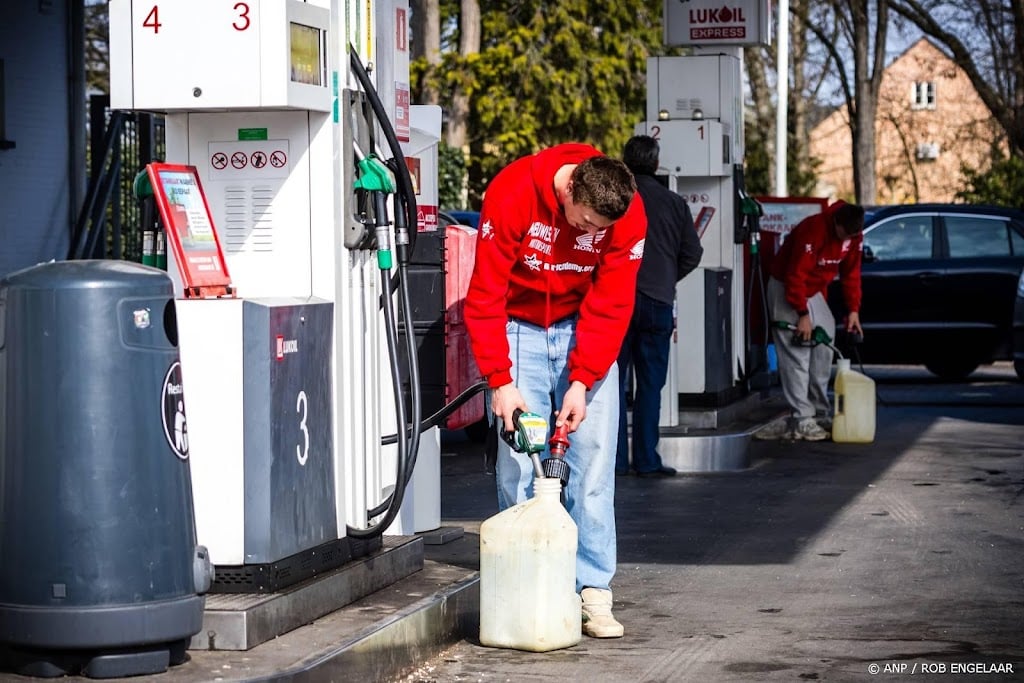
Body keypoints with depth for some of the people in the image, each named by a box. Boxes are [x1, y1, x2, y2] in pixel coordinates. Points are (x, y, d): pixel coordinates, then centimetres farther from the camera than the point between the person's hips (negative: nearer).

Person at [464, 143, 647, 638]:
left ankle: (593, 592, -1)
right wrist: (500, 381, -23)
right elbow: (485, 297, -20)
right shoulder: (511, 196, -24)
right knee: (518, 467, -7)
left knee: (593, 462, -5)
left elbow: (610, 306, -13)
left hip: (585, 332, 2)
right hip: (517, 329, -2)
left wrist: (582, 381, -21)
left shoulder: (628, 216, -18)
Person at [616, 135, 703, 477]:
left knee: (613, 381, 5)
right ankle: (646, 460, 5)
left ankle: (615, 459, 2)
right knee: (650, 384, 6)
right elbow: (692, 253, 6)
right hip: (659, 302, 1)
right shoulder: (675, 203, 5)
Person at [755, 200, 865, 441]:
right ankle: (802, 421, -14)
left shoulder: (854, 237, -6)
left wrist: (853, 310, -3)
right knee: (796, 355, -13)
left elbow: (851, 274, 4)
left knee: (823, 349, 6)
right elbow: (796, 275, -28)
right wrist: (803, 314, -26)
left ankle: (820, 414, 15)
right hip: (786, 288, -8)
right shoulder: (813, 230, -30)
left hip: (814, 291, 8)